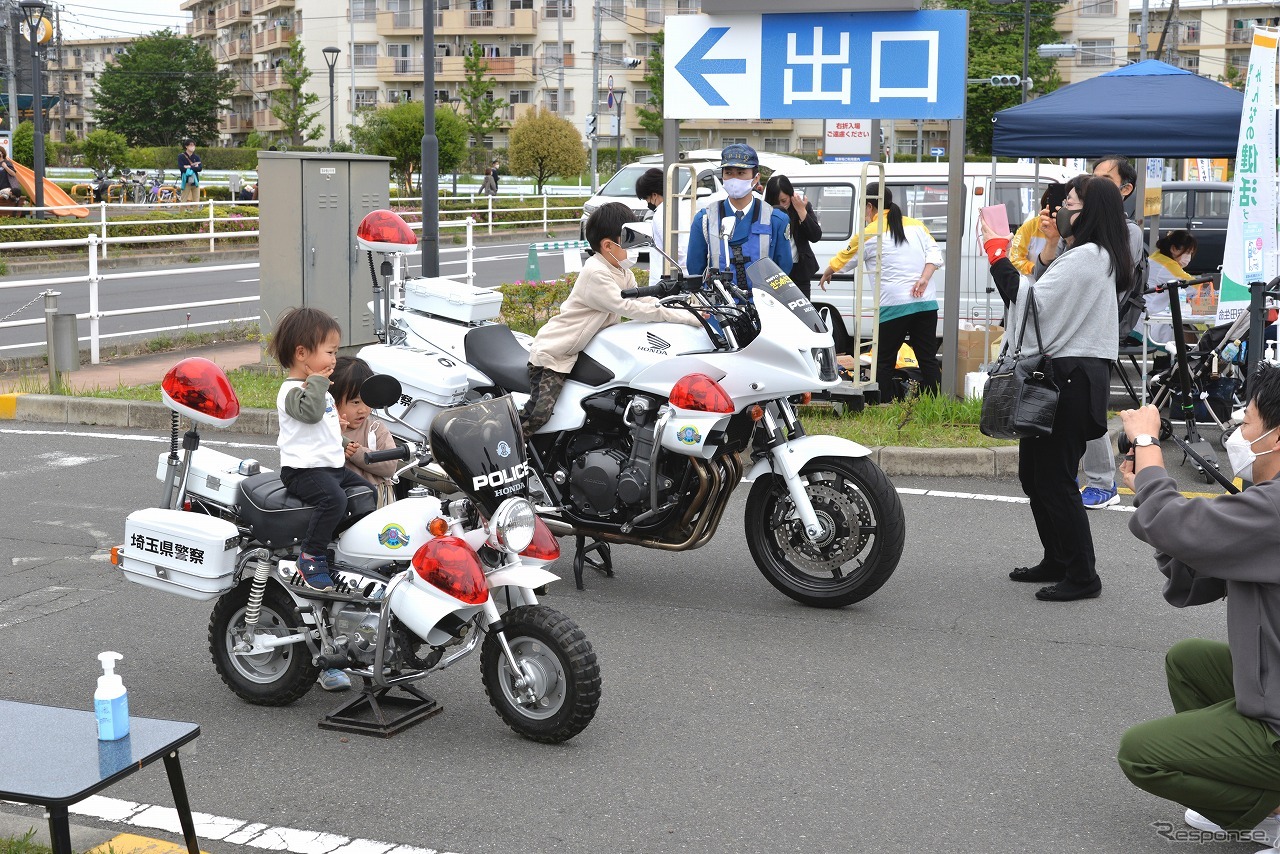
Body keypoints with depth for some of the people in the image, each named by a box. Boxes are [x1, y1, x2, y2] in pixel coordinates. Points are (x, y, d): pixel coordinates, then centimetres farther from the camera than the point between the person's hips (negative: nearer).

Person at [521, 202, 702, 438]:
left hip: (579, 352, 10)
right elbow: (629, 308, -27)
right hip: (552, 354, -10)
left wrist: (689, 312, -11)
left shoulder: (622, 274, 8)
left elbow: (646, 301, 4)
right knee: (539, 413, -23)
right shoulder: (596, 273, -21)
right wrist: (687, 318, -28)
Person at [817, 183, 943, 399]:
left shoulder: (867, 234, 3)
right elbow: (934, 254, 2)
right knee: (928, 359, 6)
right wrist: (924, 279, -7)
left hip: (894, 305, -4)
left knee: (884, 362, 5)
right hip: (926, 302, 4)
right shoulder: (916, 225, 14)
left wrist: (825, 276, 36)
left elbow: (842, 260, 18)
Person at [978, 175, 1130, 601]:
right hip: (1063, 374, 11)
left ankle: (1082, 576, 0)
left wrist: (998, 256, -14)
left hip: (1071, 379, -11)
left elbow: (1029, 303, -21)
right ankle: (1057, 561, 27)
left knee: (1054, 479, -7)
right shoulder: (1095, 257, 19)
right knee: (1033, 473, 17)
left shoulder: (1086, 258, -16)